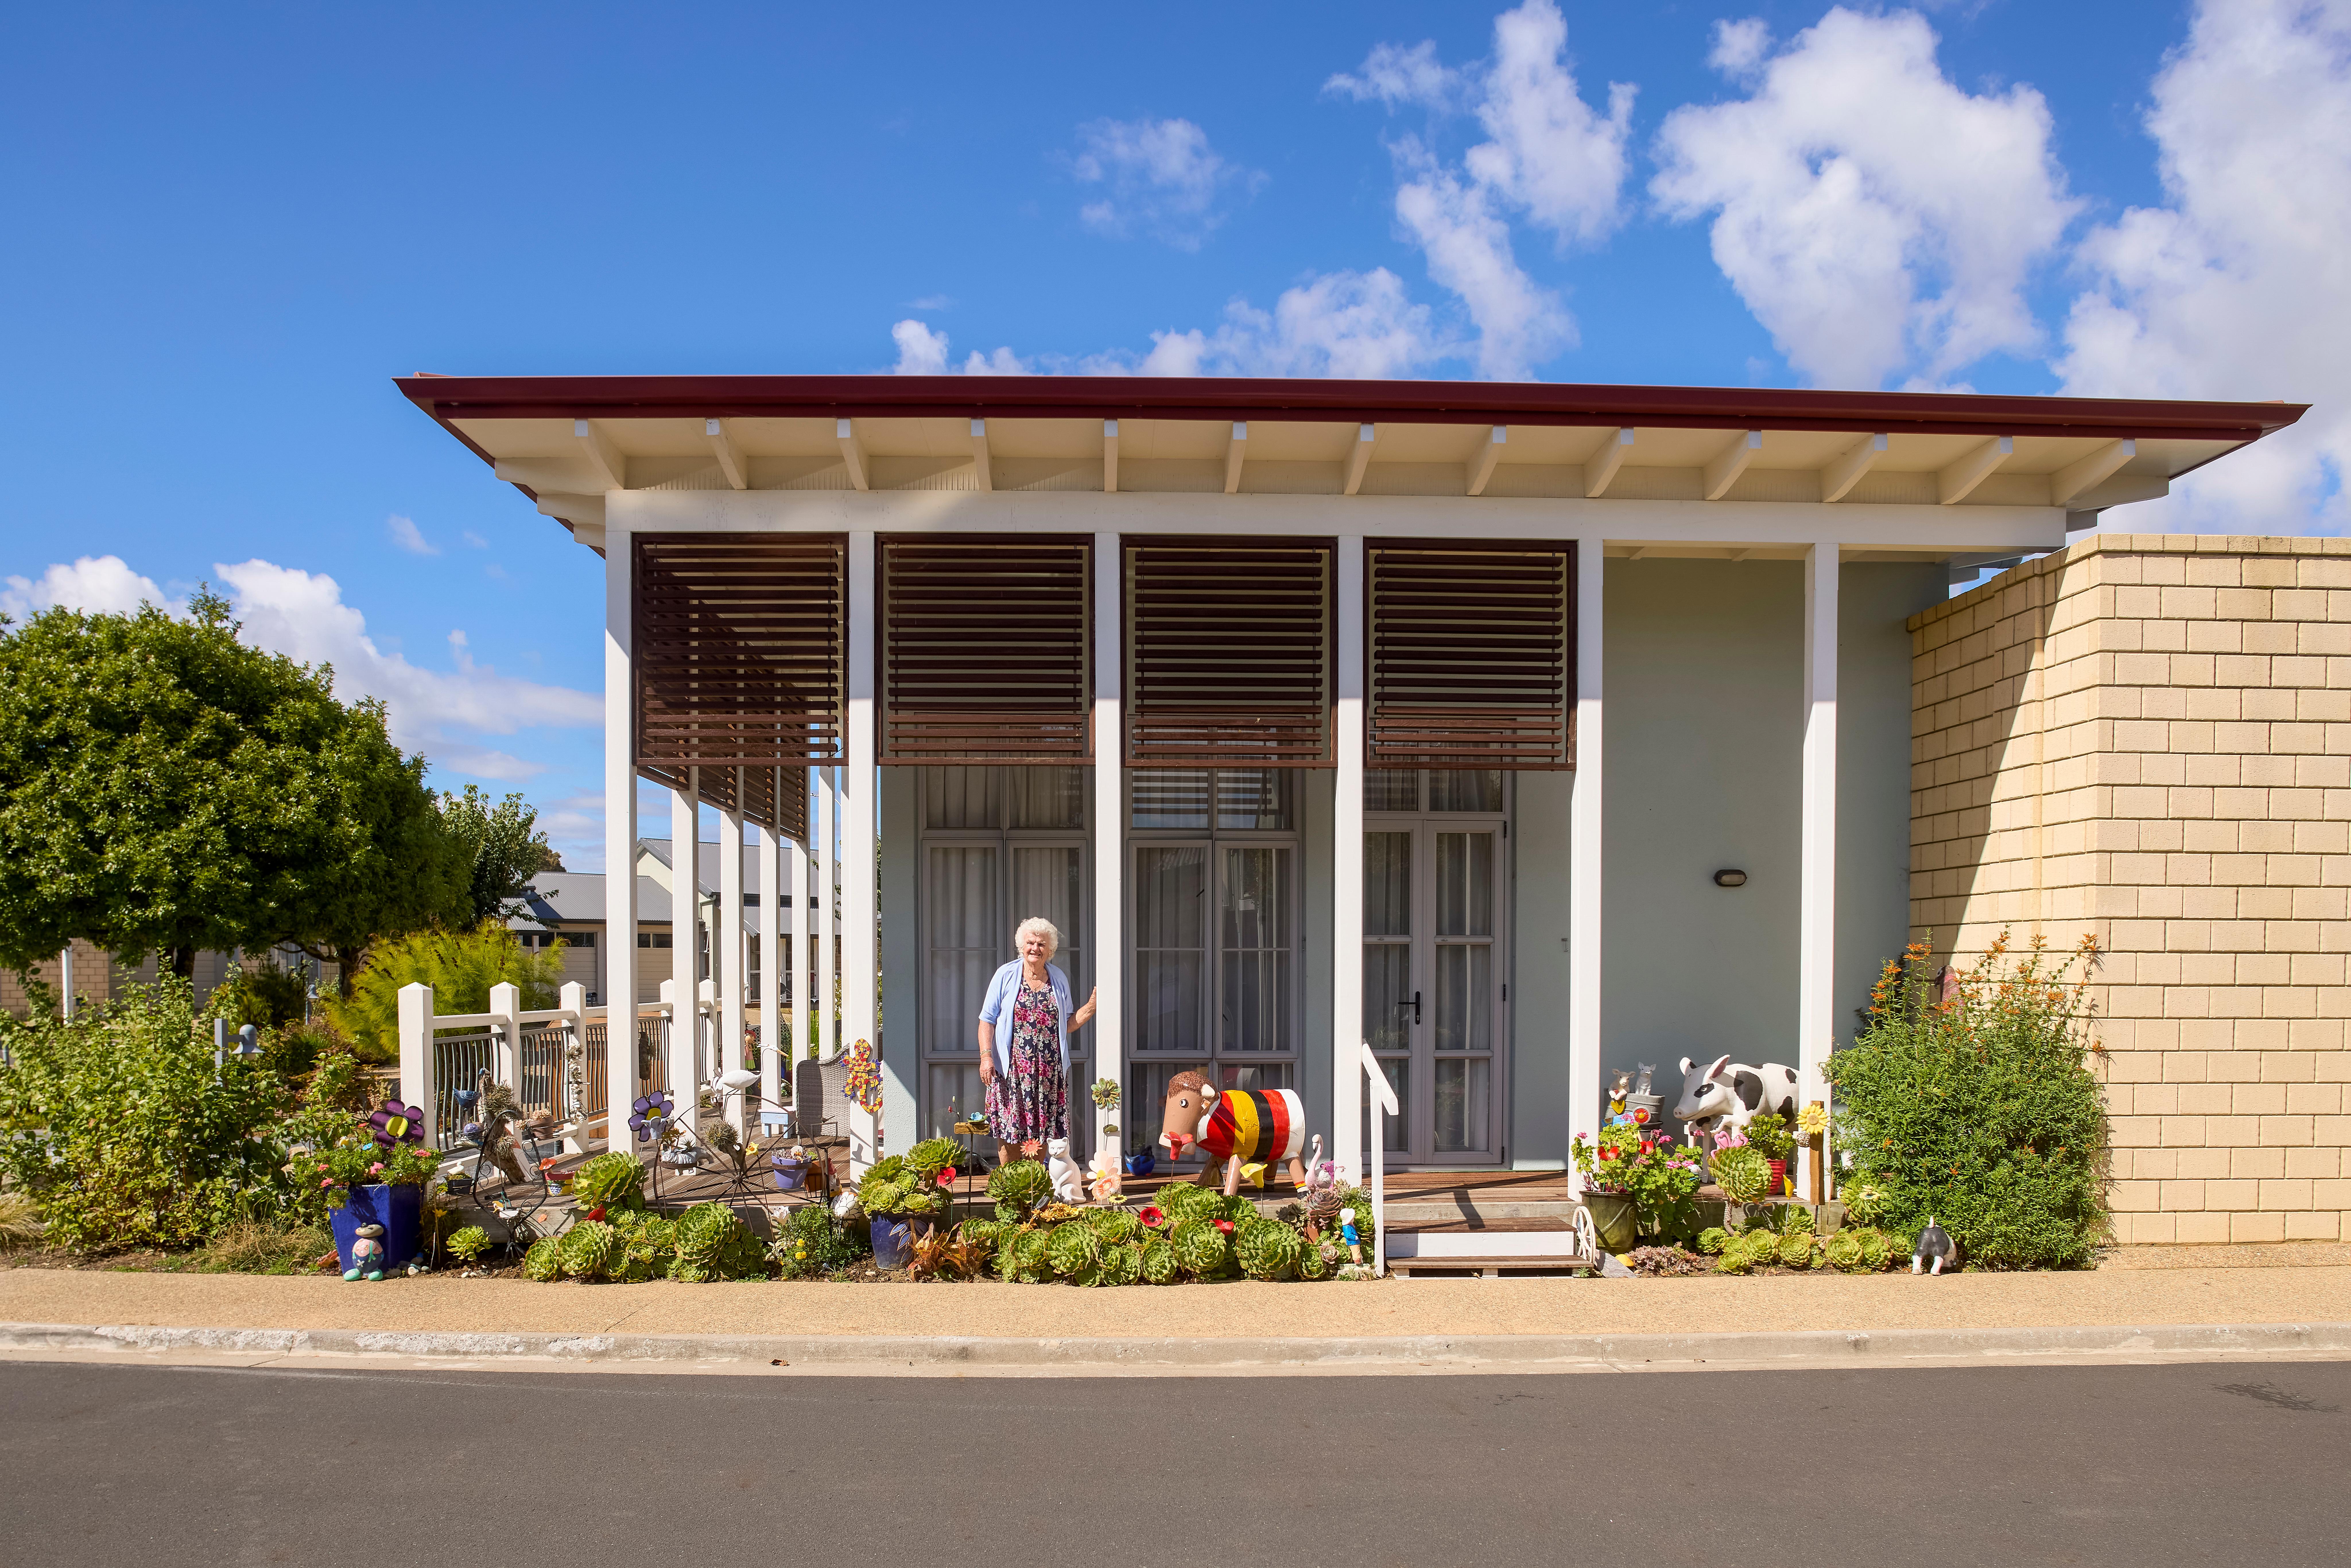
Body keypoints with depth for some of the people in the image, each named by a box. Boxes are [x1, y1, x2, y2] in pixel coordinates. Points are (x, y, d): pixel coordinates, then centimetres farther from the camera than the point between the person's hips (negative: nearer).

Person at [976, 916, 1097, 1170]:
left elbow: (1067, 1025, 14)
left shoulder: (1059, 980, 10)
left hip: (1048, 1072, 3)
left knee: (1040, 1134, 4)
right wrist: (986, 1056, -10)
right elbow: (988, 1019, 1)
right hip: (1012, 1070, -2)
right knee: (1010, 1132, -4)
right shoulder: (1006, 976, 2)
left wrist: (1093, 1004, 1)